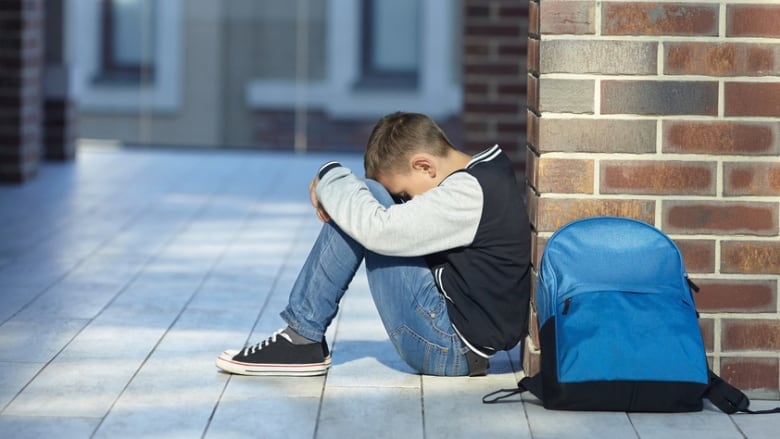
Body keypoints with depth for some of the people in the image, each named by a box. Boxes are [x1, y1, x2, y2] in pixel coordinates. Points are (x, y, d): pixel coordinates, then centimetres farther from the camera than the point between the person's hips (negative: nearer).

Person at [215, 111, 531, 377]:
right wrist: (333, 193, -5)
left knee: (367, 208, -13)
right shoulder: (489, 168, 6)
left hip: (450, 349, -10)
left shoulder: (469, 195, -22)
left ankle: (303, 338, -5)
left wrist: (330, 178, -11)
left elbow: (380, 230, -28)